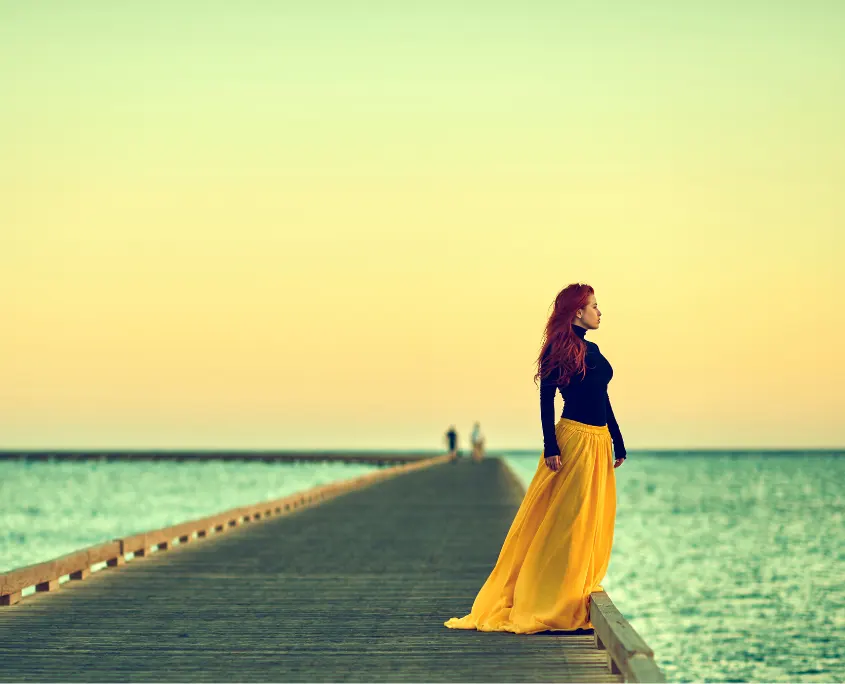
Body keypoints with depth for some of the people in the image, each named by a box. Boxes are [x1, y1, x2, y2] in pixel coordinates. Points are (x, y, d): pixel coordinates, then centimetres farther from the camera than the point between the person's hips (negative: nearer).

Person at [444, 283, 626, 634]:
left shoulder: (592, 351, 16)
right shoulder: (558, 350, -6)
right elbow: (546, 401, -10)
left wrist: (618, 444, 19)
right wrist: (550, 447, -18)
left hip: (599, 444, 8)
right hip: (571, 440, -8)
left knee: (590, 525, 8)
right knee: (560, 523, -4)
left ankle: (575, 604, 15)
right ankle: (540, 605, 2)